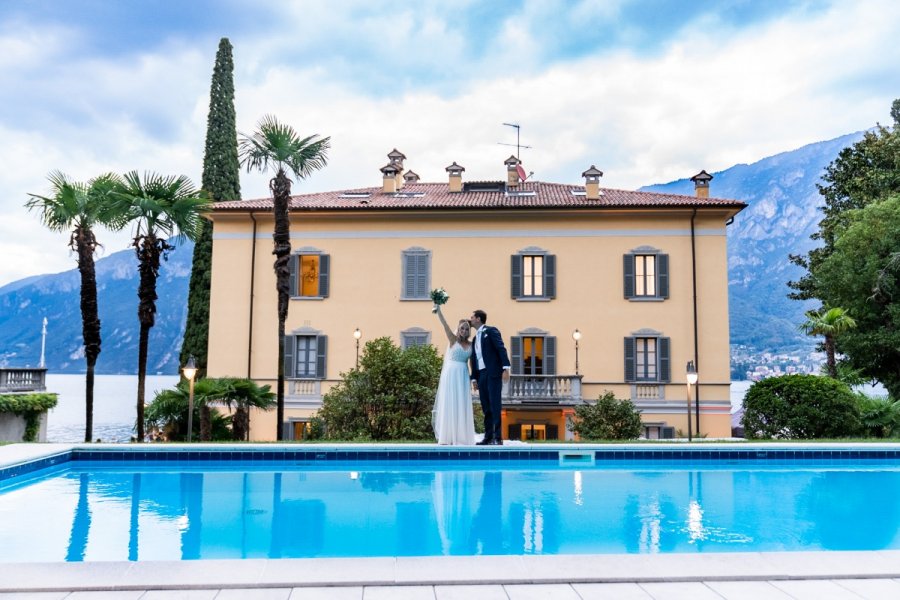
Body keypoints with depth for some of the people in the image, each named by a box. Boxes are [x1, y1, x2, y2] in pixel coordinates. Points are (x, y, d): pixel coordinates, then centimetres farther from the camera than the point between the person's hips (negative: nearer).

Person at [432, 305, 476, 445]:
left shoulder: (471, 344, 9)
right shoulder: (453, 340, 0)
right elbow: (444, 324, -9)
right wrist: (438, 309, -19)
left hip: (463, 376, 3)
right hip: (451, 375, -3)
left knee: (462, 405, 3)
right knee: (449, 403, -2)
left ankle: (461, 435, 10)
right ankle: (447, 435, 1)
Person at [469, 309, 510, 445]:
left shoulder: (491, 331, 1)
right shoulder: (475, 339, 23)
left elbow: (501, 349, -9)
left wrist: (505, 368, -19)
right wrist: (474, 378, 15)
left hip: (493, 373, -7)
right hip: (481, 375, 7)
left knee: (495, 405, -9)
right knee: (486, 407, 5)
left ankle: (497, 437, -9)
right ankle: (488, 437, 7)